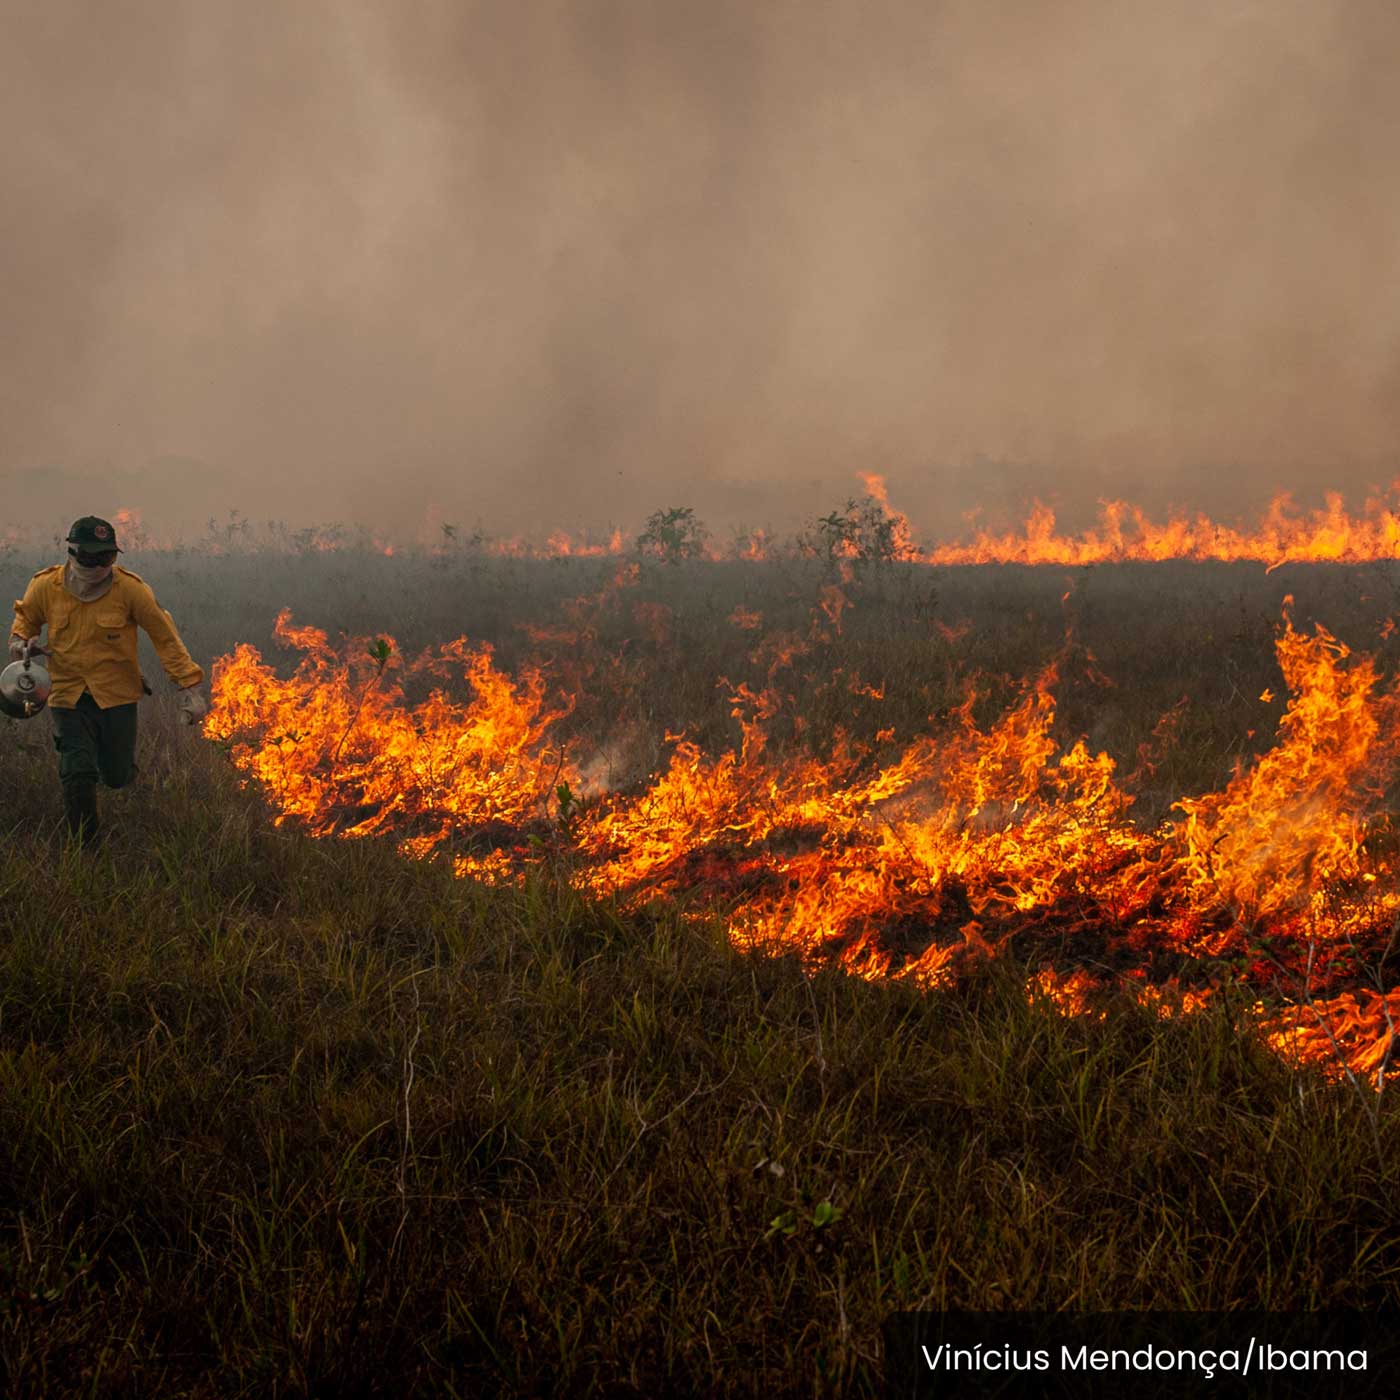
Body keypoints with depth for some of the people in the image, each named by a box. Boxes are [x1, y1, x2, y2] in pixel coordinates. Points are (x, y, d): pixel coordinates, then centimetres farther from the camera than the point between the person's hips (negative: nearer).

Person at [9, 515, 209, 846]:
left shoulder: (130, 588, -13)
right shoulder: (45, 586, -8)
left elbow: (165, 637, -6)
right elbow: (25, 620, 14)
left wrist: (189, 687, -8)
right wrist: (21, 643, -9)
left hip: (117, 695, 0)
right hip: (68, 697, 1)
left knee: (117, 776, 5)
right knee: (77, 774, -10)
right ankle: (85, 850, 10)